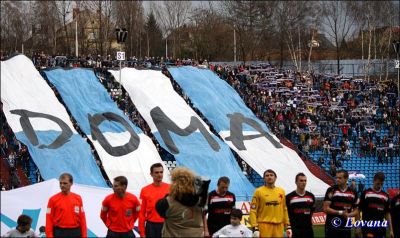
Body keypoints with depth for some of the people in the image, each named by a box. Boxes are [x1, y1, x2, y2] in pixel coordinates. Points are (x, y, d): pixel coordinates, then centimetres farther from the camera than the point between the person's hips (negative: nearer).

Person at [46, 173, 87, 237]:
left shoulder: (78, 198, 5)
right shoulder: (53, 199, -2)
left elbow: (82, 218, 6)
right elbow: (49, 220, -4)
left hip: (75, 232, 2)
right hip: (59, 232, -2)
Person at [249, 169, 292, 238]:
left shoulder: (281, 191, 11)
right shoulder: (259, 191, -1)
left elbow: (285, 209, 16)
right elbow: (253, 210, -4)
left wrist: (288, 226, 12)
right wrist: (255, 227, -12)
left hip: (279, 226, 4)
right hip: (264, 225, -4)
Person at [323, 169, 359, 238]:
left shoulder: (353, 193, 8)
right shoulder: (331, 190, -3)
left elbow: (356, 211, 12)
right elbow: (326, 209, -8)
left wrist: (348, 214, -10)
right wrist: (340, 213, -16)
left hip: (346, 227, 4)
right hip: (332, 227, -4)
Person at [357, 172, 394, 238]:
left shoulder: (385, 196, 12)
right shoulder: (366, 193, 1)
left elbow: (387, 213, 15)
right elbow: (359, 210, 1)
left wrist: (391, 230, 9)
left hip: (380, 228, 4)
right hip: (368, 227, -4)